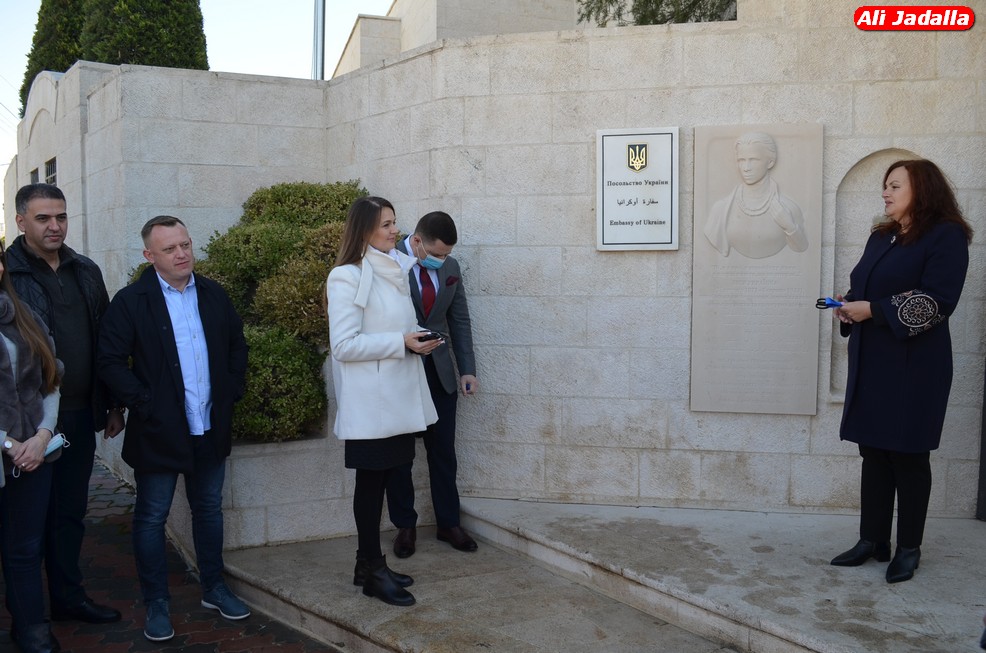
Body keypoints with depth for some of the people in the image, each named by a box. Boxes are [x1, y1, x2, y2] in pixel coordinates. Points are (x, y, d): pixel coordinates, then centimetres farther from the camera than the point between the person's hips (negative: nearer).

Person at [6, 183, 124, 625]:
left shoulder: (85, 272, 9)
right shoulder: (10, 274, -9)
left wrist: (112, 405, 14)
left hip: (80, 416, 5)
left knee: (70, 513, 15)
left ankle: (69, 597, 30)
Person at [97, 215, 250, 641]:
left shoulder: (214, 295, 5)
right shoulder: (131, 302, -9)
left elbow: (237, 345, 14)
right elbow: (111, 362, -11)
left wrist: (231, 391, 5)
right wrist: (144, 403, -15)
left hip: (211, 430, 4)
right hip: (159, 431, -4)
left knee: (209, 509, 16)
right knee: (152, 517, 7)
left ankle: (213, 588, 31)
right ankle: (156, 604, 21)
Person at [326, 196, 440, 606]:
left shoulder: (396, 268, 12)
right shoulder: (347, 277, -13)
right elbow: (344, 344, -19)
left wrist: (418, 341, 10)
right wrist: (401, 343, -19)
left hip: (397, 398, 8)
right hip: (369, 401, -8)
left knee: (381, 478, 14)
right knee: (370, 481, 3)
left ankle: (369, 564, 25)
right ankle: (373, 571, 14)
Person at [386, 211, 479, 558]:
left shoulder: (449, 267, 4)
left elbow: (460, 320, 10)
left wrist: (467, 369, 5)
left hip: (439, 373, 4)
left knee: (443, 451, 10)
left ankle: (448, 523, 23)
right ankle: (405, 526, 22)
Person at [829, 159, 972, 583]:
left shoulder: (946, 237, -7)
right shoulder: (881, 237, 17)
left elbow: (936, 302, -16)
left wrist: (872, 310, -18)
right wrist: (848, 304, 1)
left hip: (913, 364, -7)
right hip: (871, 361, 7)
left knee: (908, 454, 0)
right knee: (873, 451, 9)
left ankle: (909, 549, 13)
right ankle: (873, 541, 18)